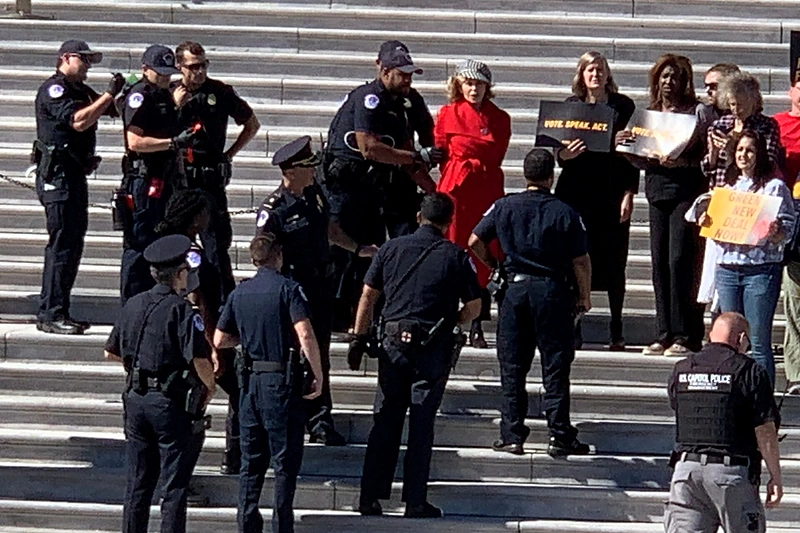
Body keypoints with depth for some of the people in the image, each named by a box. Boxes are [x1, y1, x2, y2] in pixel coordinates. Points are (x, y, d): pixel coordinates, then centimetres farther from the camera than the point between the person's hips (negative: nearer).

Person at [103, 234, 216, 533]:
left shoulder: (133, 305, 7)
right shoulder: (181, 310, -14)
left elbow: (111, 352, 16)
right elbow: (200, 360, -22)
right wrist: (209, 386, -3)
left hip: (136, 399, 6)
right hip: (172, 404, -6)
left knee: (138, 484, 14)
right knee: (174, 487, 0)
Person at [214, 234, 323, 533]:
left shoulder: (239, 293, 8)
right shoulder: (288, 289, -8)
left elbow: (219, 341, 11)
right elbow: (305, 335, -20)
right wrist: (318, 376, -12)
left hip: (250, 381, 5)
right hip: (282, 381, -5)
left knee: (251, 462, 11)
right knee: (285, 461, 2)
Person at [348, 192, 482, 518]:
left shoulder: (391, 249, 5)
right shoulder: (455, 256, 0)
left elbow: (367, 297, 6)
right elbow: (474, 307, 3)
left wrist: (359, 339, 12)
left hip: (394, 344, 2)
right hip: (434, 347, -2)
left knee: (385, 423, 8)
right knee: (422, 425, 3)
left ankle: (370, 498, 8)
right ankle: (415, 501, 3)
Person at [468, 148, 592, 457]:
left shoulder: (504, 206, 0)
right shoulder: (564, 213, -6)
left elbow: (475, 241, 3)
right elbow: (581, 261, -6)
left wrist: (494, 266, 19)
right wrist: (584, 296, 7)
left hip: (515, 289, 2)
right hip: (553, 291, -2)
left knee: (512, 368, 8)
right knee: (555, 368, 3)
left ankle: (512, 436, 7)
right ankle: (560, 437, 2)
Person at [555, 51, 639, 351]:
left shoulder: (623, 106, 5)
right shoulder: (572, 105, 9)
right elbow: (559, 152, 8)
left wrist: (629, 194, -3)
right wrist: (564, 154, -16)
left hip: (612, 193, -1)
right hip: (576, 192, 1)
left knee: (614, 263, 1)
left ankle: (617, 333, 8)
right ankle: (573, 331, 2)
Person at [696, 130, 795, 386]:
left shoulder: (775, 187, 0)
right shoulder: (727, 186, 16)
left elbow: (785, 233, -3)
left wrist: (775, 233, -24)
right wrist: (706, 223, 1)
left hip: (761, 270, -5)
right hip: (727, 267, 5)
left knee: (759, 342, -6)